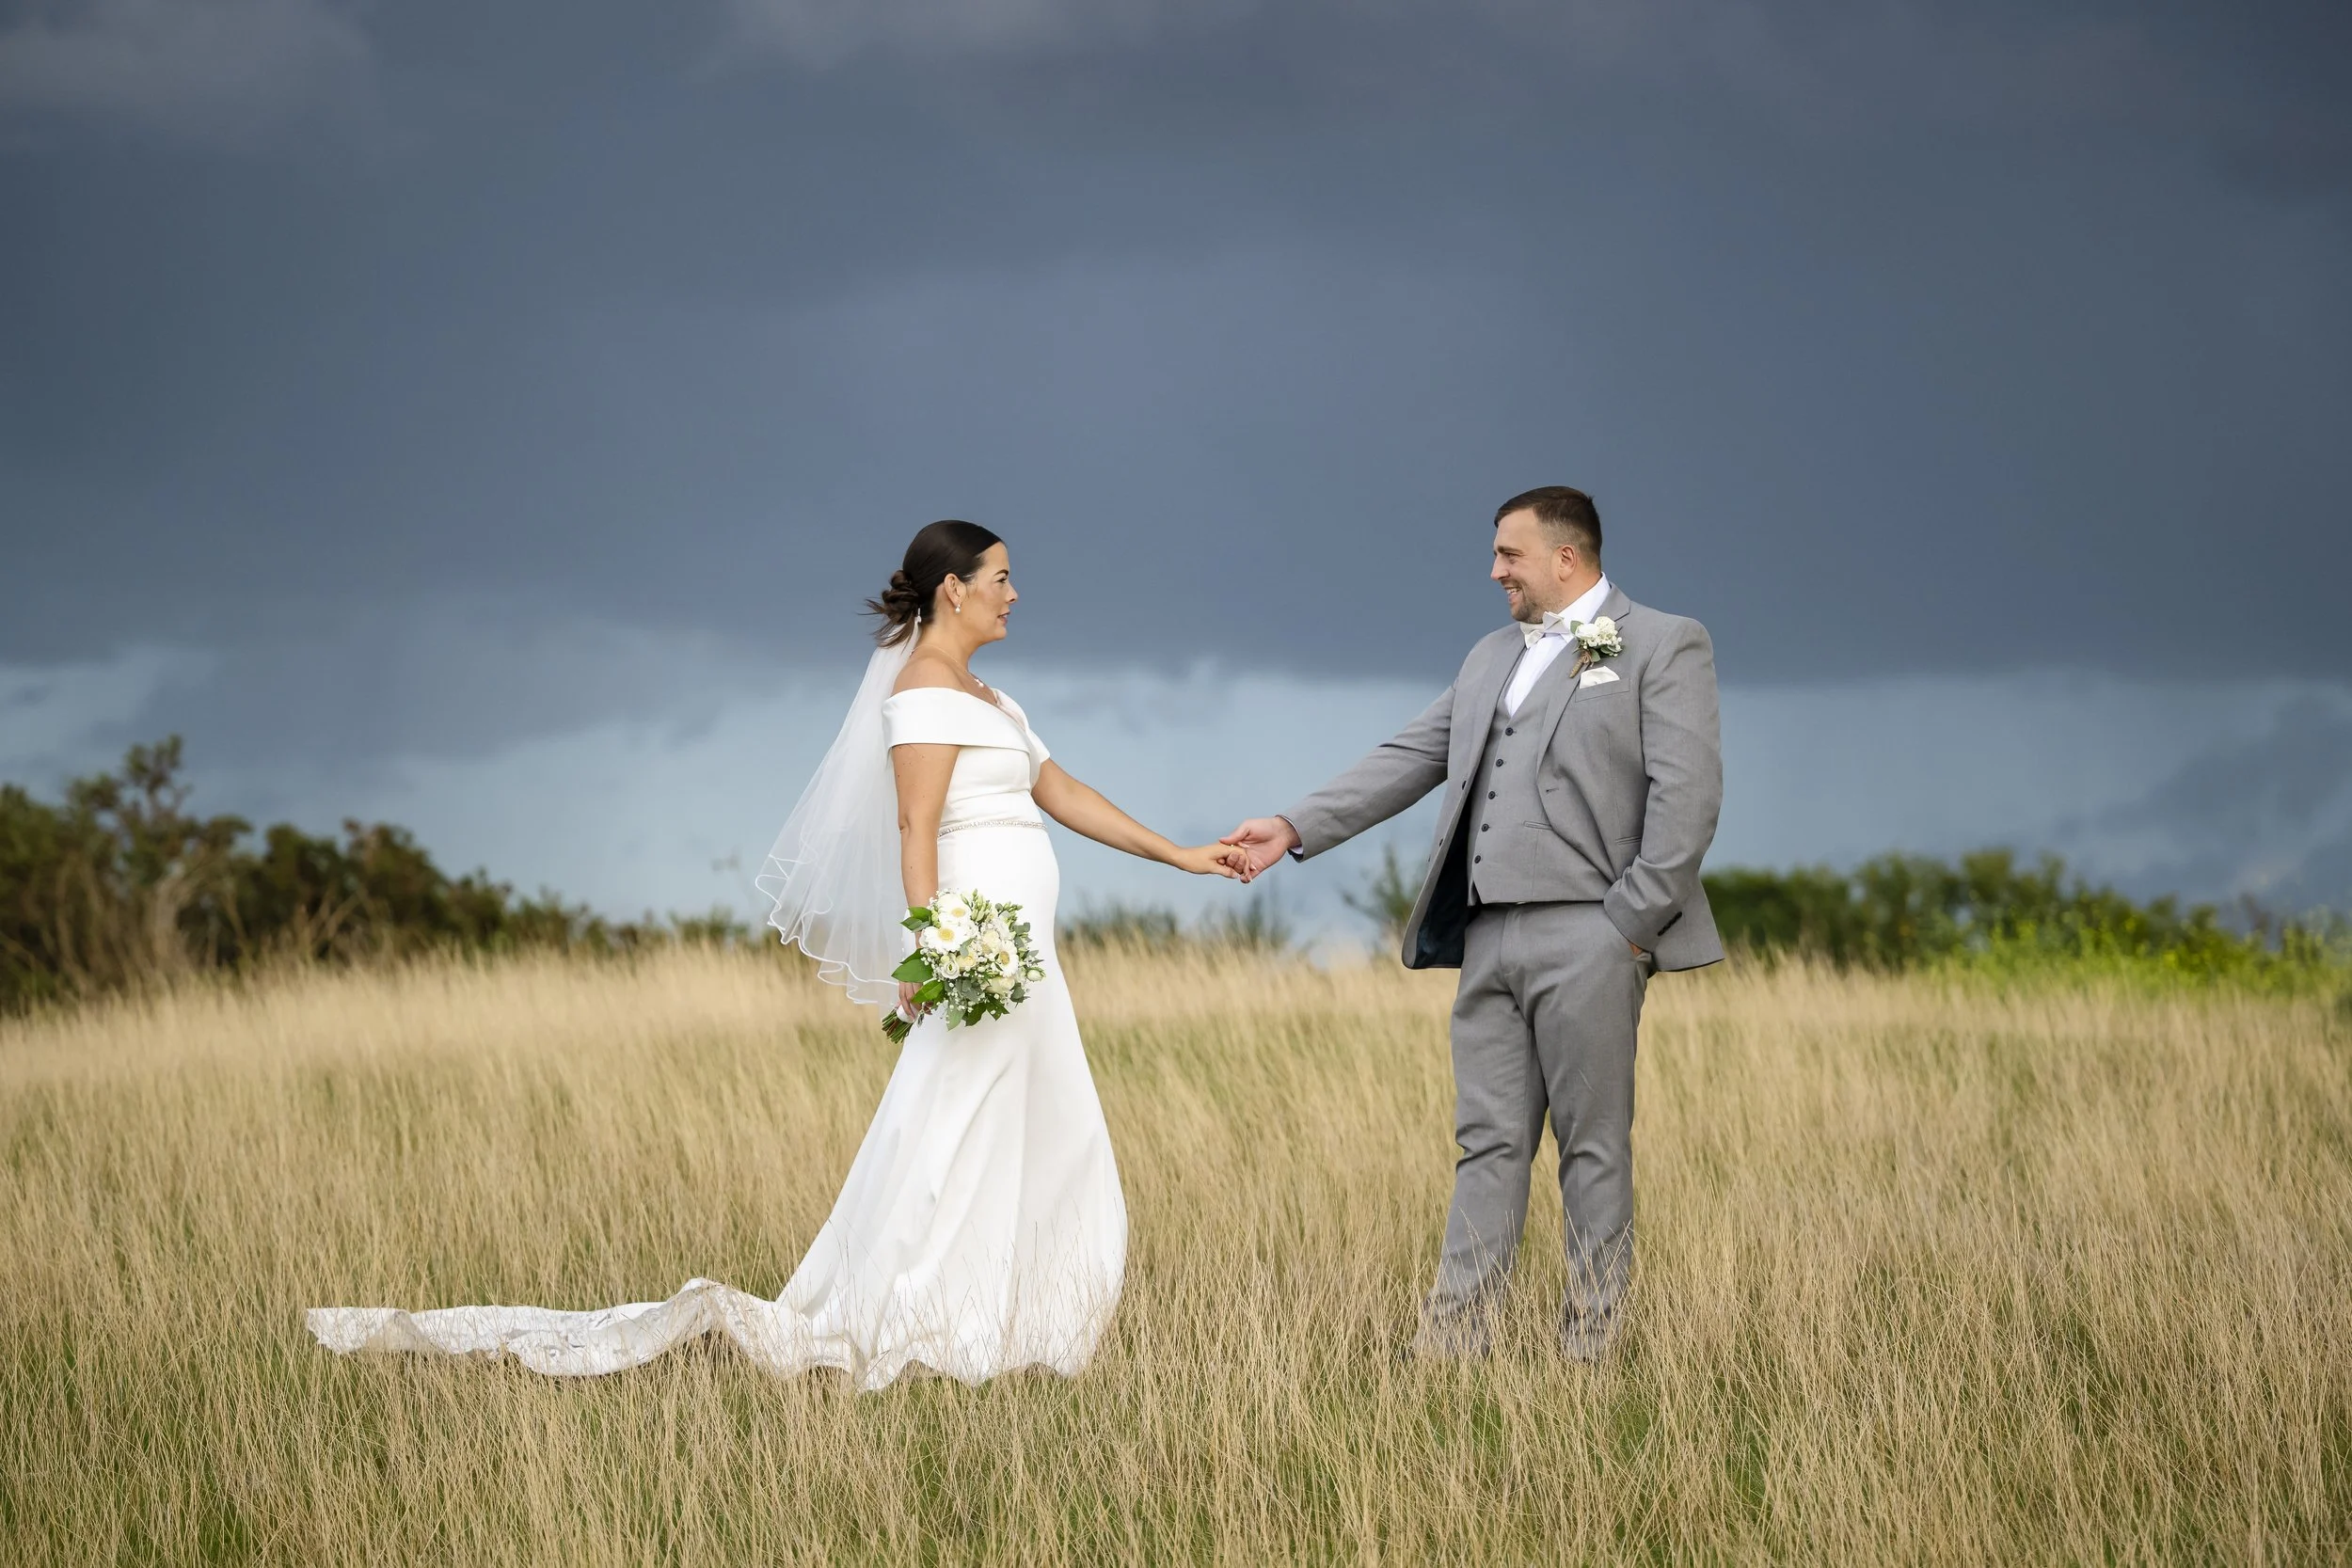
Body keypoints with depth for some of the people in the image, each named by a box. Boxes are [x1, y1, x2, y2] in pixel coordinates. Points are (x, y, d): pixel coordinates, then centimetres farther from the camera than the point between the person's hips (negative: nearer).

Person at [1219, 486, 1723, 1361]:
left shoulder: (1662, 647, 0)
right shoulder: (1491, 658, 22)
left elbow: (1686, 792, -8)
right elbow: (1409, 760, 20)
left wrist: (1635, 920, -13)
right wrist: (1295, 829, 11)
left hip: (1586, 935, -6)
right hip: (1489, 935, 7)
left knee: (1593, 1146, -1)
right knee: (1489, 1141, 6)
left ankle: (1590, 1345, 4)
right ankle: (1452, 1340, 5)